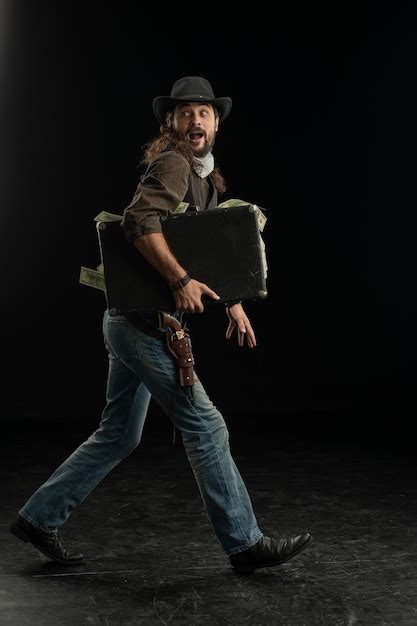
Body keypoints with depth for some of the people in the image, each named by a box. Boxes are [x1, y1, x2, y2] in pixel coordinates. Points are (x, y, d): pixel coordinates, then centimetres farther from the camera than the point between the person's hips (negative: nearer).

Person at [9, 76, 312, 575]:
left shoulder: (206, 178, 20)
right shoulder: (172, 165, -11)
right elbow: (139, 221, -27)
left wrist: (233, 302, 17)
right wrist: (181, 280, -30)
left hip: (137, 323, 10)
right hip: (141, 323, -10)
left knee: (118, 436, 15)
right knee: (205, 426, -5)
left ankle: (38, 517, 23)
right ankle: (244, 544, 5)